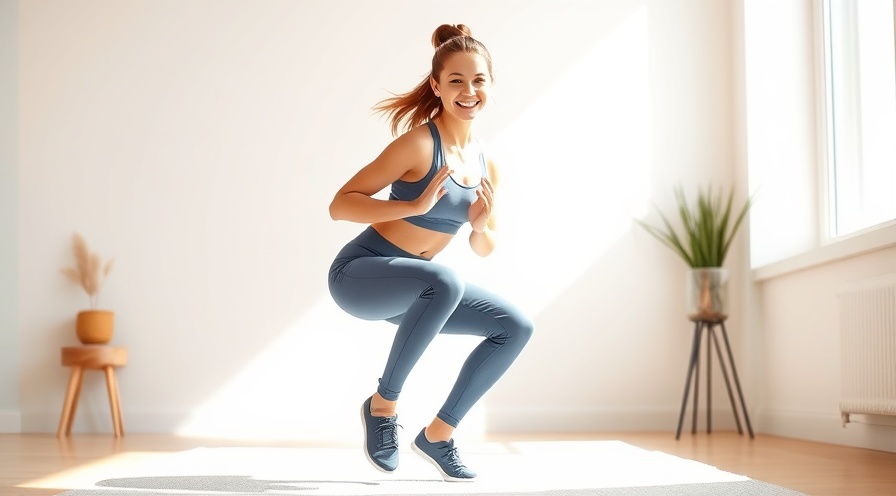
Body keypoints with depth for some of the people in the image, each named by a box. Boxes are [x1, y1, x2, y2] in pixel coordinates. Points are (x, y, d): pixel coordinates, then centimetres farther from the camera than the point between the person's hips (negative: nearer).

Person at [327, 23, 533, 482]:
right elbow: (340, 204, -21)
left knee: (515, 328, 2)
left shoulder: (487, 166, 3)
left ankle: (439, 433, 12)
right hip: (360, 273, -8)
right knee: (444, 280, -36)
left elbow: (483, 249, 12)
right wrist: (415, 205, -31)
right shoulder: (418, 144, -19)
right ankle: (383, 404, -15)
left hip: (415, 287, 8)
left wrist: (483, 225, -11)